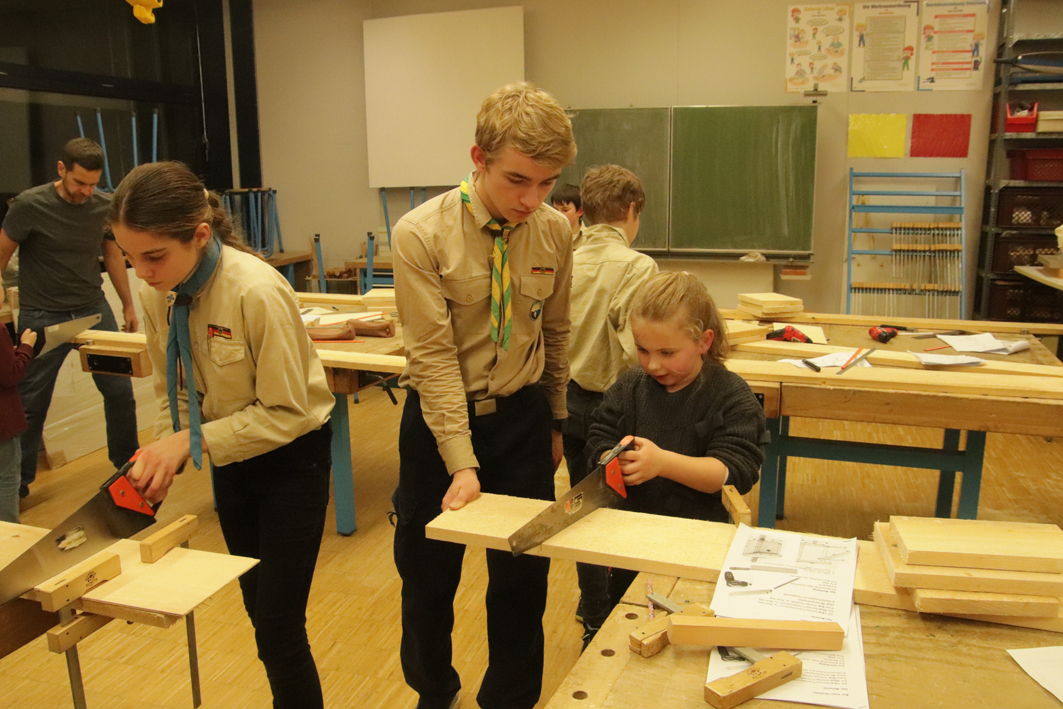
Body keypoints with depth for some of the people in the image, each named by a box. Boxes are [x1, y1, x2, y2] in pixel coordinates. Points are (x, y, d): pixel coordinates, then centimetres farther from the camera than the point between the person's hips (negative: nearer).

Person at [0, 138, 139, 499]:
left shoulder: (104, 205, -3)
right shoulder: (30, 205, -13)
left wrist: (129, 305, 14)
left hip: (93, 310, 3)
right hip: (43, 316, -3)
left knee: (120, 390, 4)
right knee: (31, 402, 6)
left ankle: (126, 461, 25)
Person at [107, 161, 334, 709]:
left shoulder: (256, 291, -29)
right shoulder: (156, 291, -8)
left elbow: (286, 412, -23)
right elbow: (173, 389, 3)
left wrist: (191, 441, -26)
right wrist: (161, 455, -12)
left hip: (291, 458, -6)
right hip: (230, 456, 7)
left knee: (279, 629, -3)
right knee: (258, 608, 20)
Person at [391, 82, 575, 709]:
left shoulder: (556, 232, -5)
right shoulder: (421, 234, -16)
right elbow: (434, 358, -17)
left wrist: (556, 420, 15)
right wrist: (461, 463, -21)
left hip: (522, 418, 2)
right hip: (440, 416, -2)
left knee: (524, 576, 9)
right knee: (428, 574, 14)